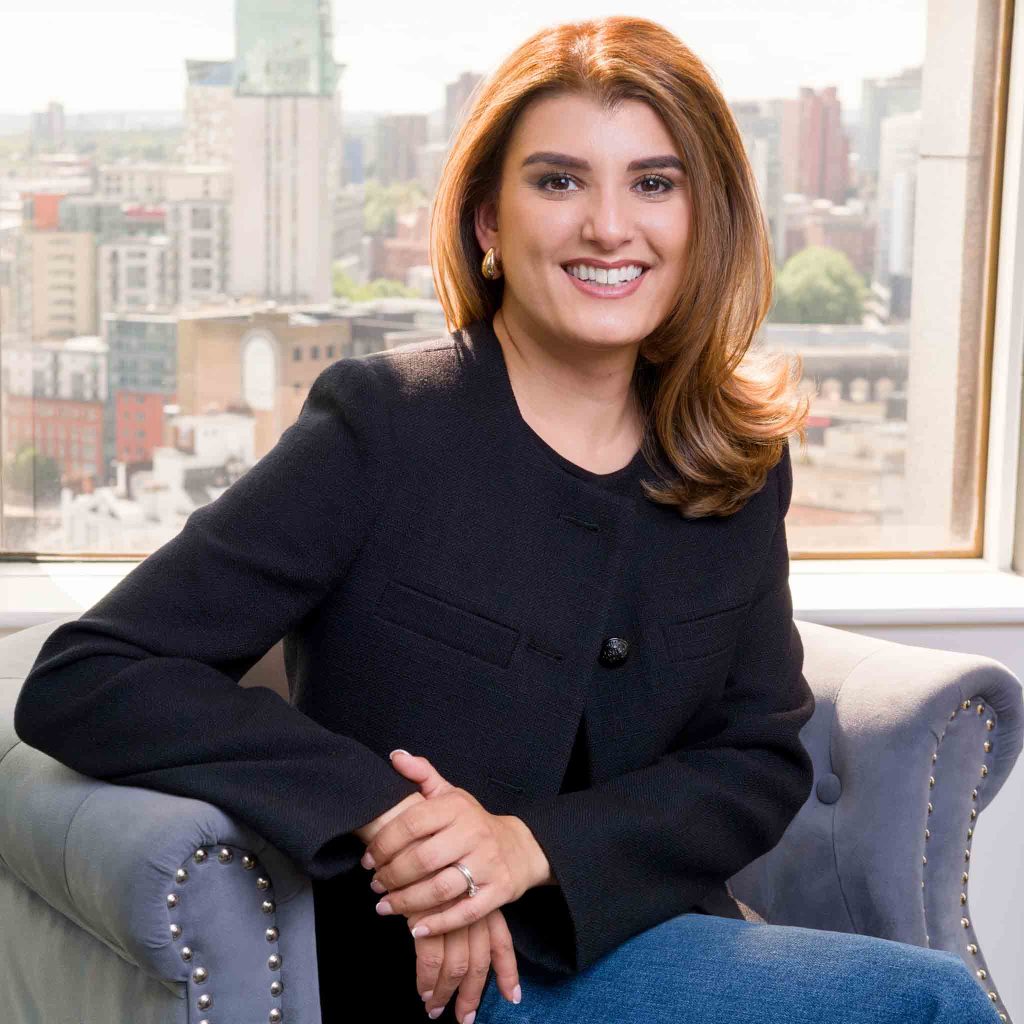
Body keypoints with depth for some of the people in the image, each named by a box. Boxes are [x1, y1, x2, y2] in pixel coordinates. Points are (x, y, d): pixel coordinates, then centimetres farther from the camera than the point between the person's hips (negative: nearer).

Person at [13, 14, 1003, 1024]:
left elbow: (764, 760, 3)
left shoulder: (737, 457, 3)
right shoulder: (384, 425, -12)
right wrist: (379, 812, -26)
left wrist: (538, 844, -15)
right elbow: (79, 682, -15)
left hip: (644, 933, 6)